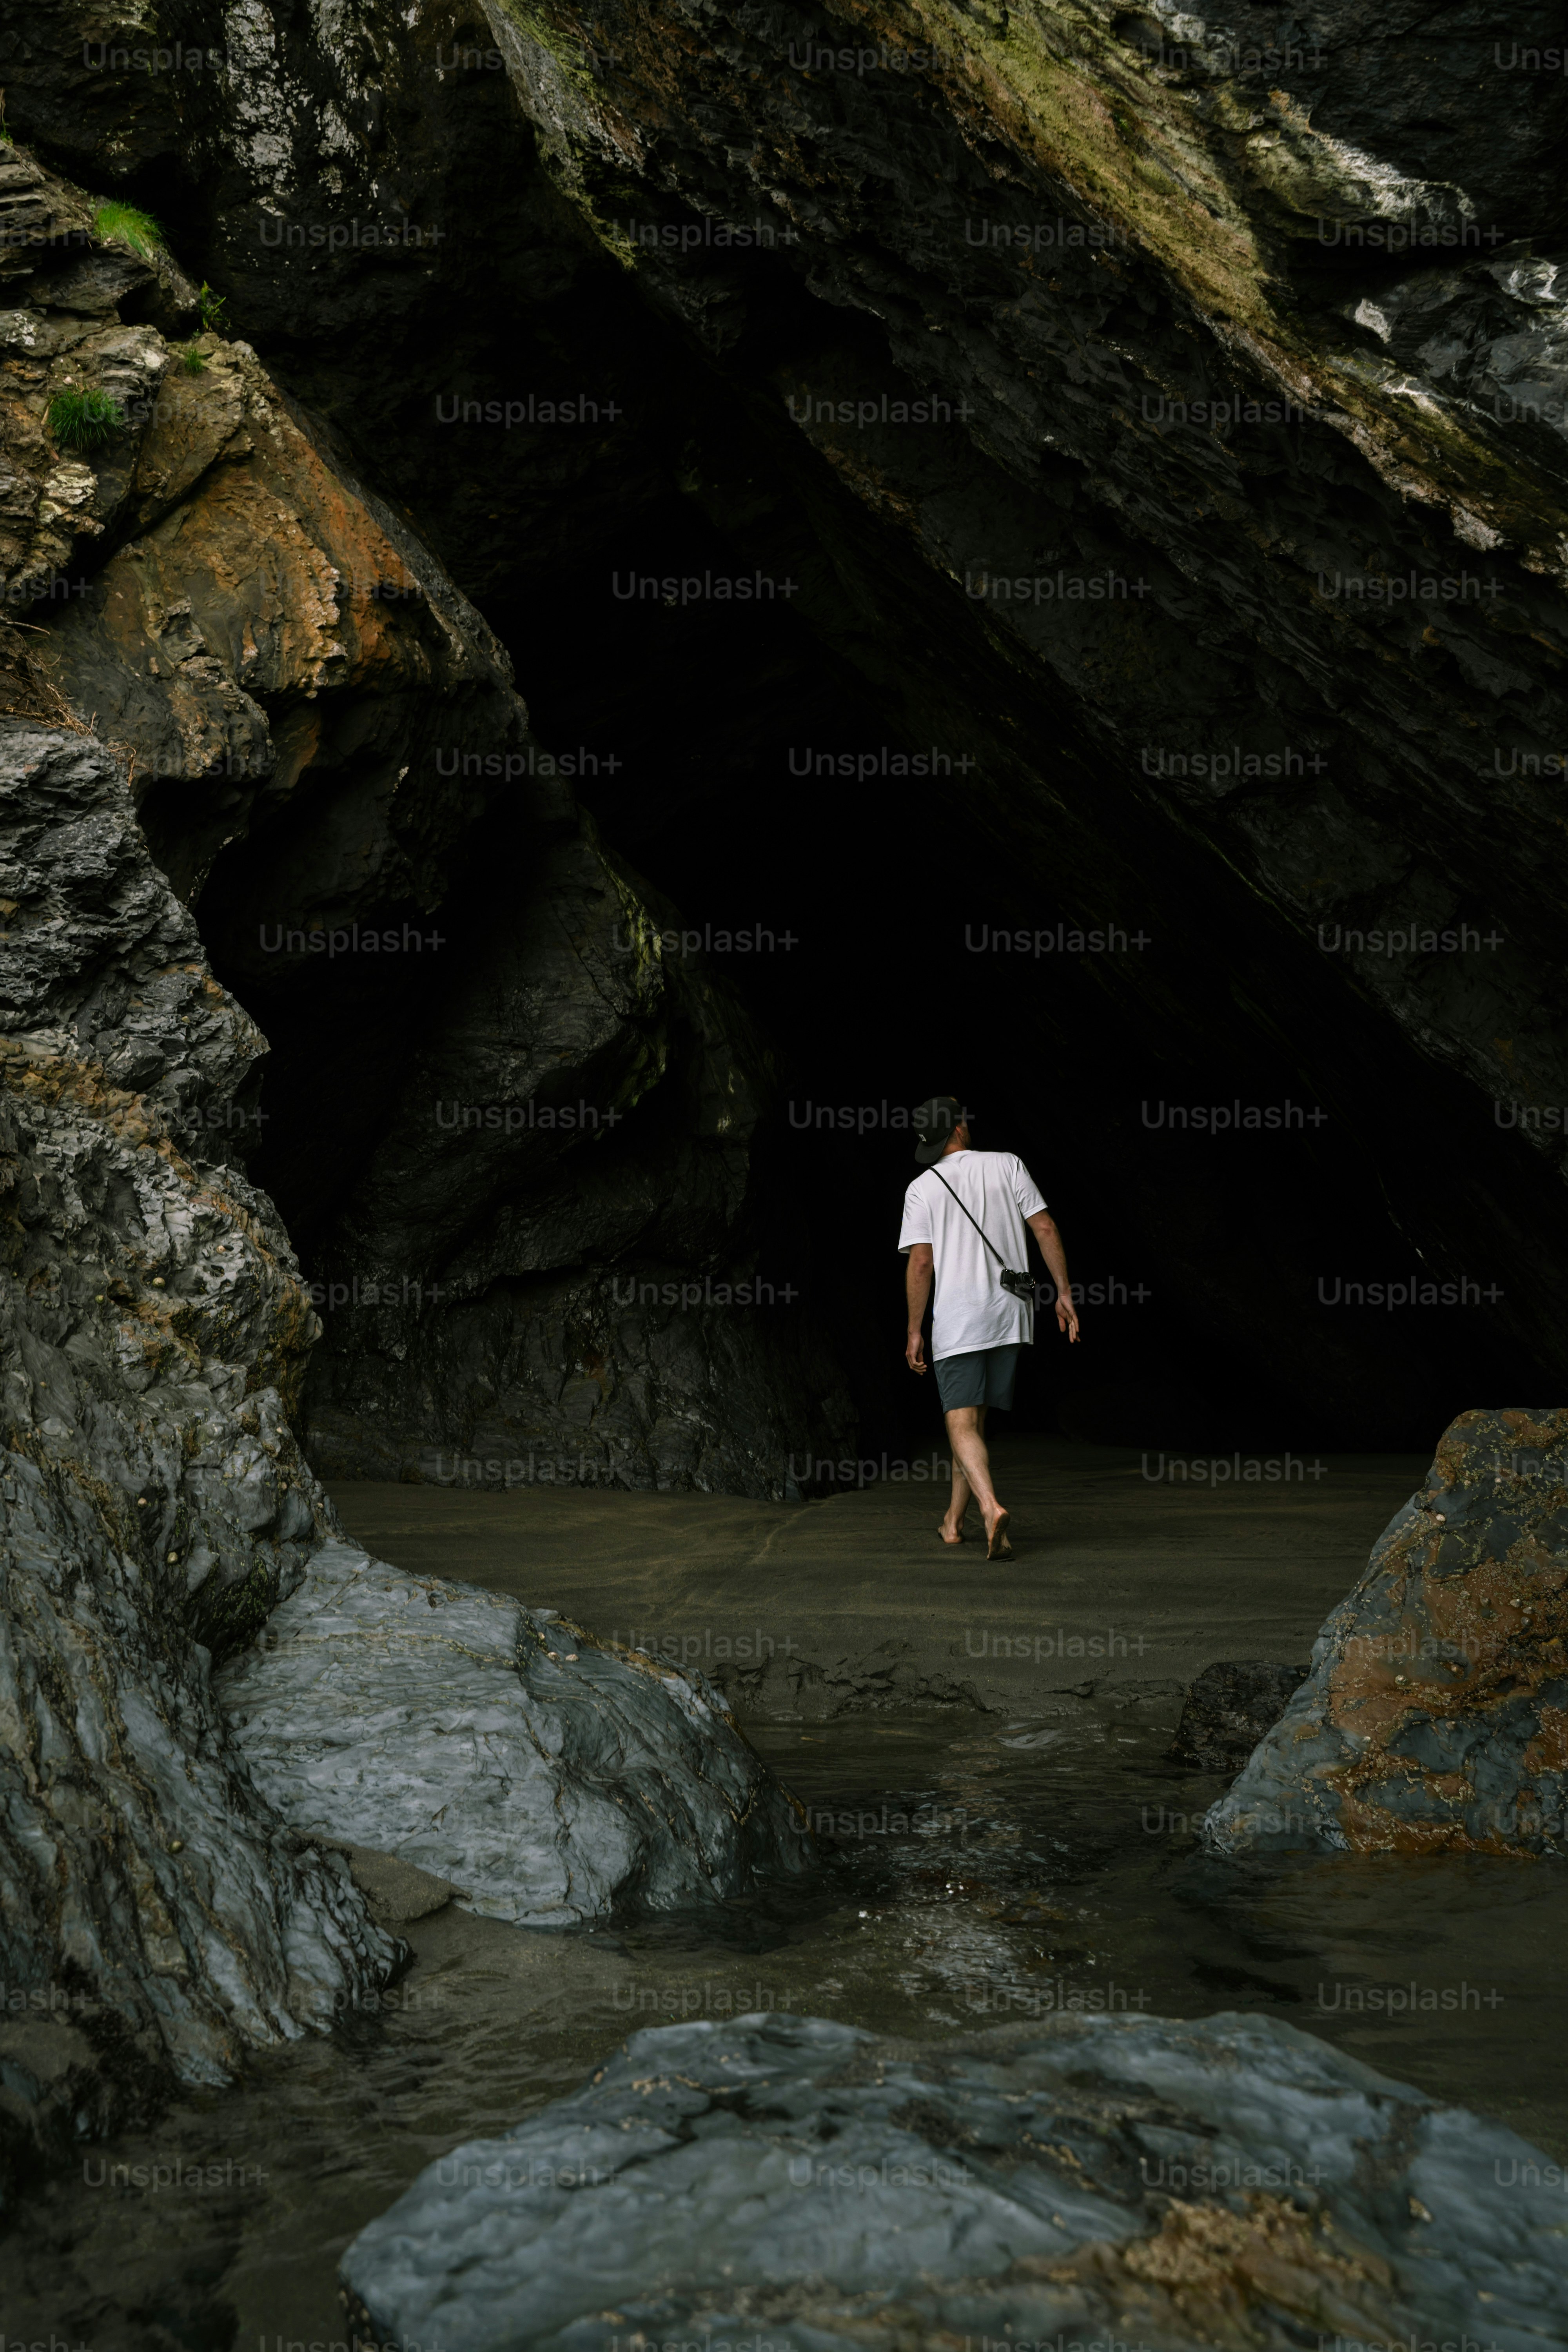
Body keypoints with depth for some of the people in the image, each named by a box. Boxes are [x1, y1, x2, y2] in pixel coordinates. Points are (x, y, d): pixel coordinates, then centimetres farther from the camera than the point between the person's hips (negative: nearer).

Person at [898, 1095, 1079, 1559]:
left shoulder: (922, 1189, -1)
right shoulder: (1007, 1165, 4)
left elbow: (921, 1263, -6)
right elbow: (1045, 1229, -1)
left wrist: (915, 1331, 1)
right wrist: (1064, 1292, 4)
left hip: (956, 1320, -3)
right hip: (1009, 1313, 3)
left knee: (962, 1422, -7)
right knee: (973, 1416, 15)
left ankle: (991, 1508, -31)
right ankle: (954, 1521, 22)